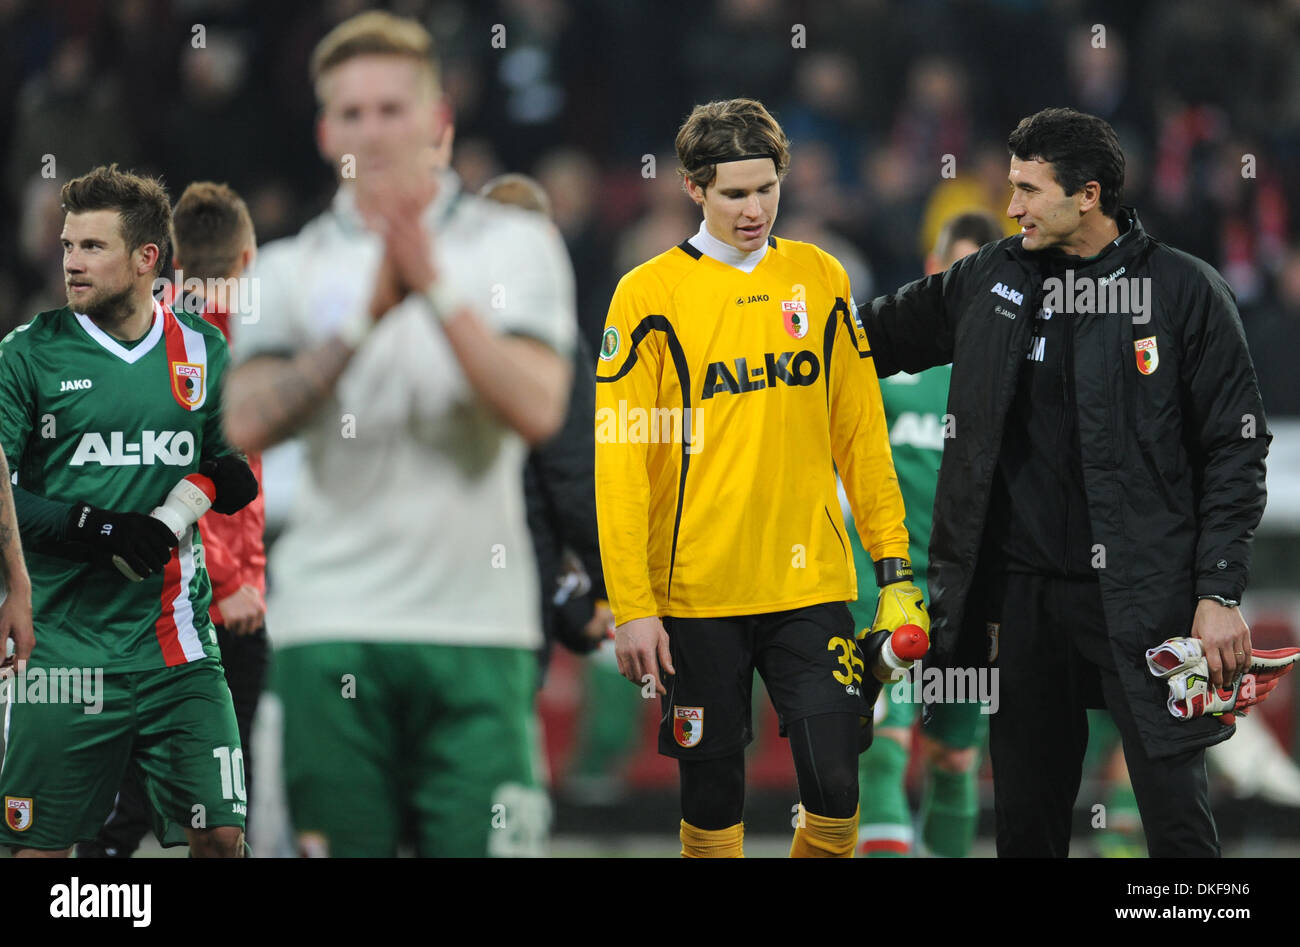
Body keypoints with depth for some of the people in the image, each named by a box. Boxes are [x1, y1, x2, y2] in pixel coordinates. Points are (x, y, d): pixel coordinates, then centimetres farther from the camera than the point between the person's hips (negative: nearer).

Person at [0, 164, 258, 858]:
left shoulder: (204, 351, 9)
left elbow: (236, 484, 19)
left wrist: (224, 480, -5)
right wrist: (93, 527, -17)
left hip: (177, 649, 2)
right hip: (63, 648, -2)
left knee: (220, 836, -5)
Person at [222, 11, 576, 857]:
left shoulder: (514, 244, 7)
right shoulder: (291, 269, 10)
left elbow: (537, 411, -7)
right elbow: (248, 423, -5)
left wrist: (439, 291, -13)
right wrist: (365, 317, -12)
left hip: (476, 627, -1)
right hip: (329, 621, 1)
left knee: (482, 844, -7)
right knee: (343, 844, -1)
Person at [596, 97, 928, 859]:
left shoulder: (821, 280, 7)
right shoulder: (650, 295, -3)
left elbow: (862, 435, 11)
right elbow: (619, 461, -5)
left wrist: (895, 566, 5)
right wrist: (632, 606, -10)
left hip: (811, 585, 2)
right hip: (698, 592, -2)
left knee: (835, 786, -5)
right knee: (713, 796, 5)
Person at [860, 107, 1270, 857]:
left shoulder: (1184, 291, -5)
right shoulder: (992, 281, 8)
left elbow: (1236, 449, -5)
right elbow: (884, 335, 24)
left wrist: (1220, 594, -10)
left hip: (1140, 598, -5)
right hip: (1021, 592, 5)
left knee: (1177, 818, -5)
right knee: (1027, 818, 10)